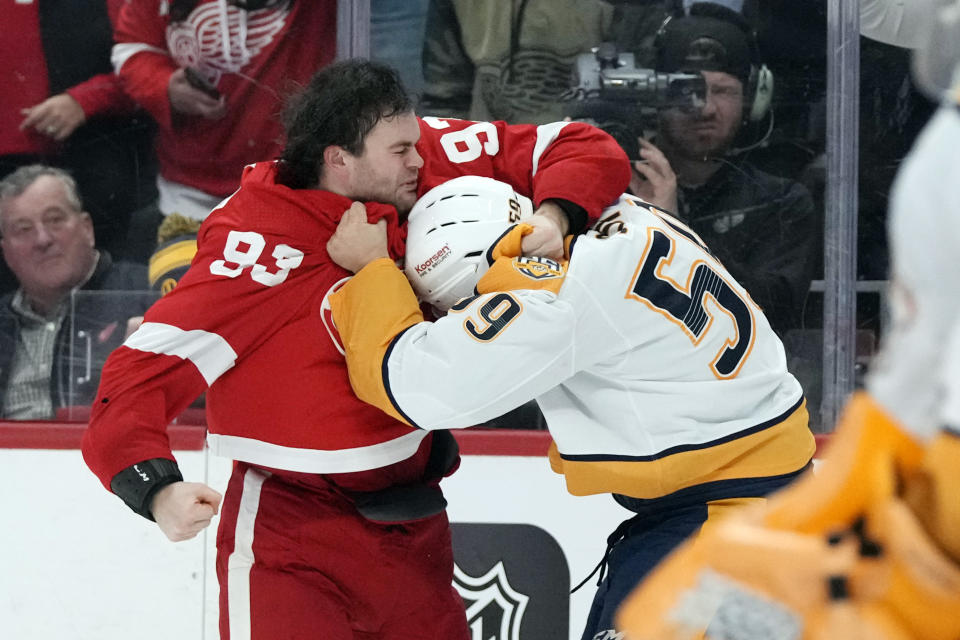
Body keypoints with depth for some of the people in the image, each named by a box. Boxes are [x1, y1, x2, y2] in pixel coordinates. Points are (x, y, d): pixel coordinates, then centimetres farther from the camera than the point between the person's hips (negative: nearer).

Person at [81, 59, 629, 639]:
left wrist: (550, 218, -22)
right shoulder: (259, 245, -23)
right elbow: (144, 369, -25)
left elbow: (587, 153, -1)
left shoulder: (425, 165, -7)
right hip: (292, 525, -6)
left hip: (413, 516, 6)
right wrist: (157, 487, -40)